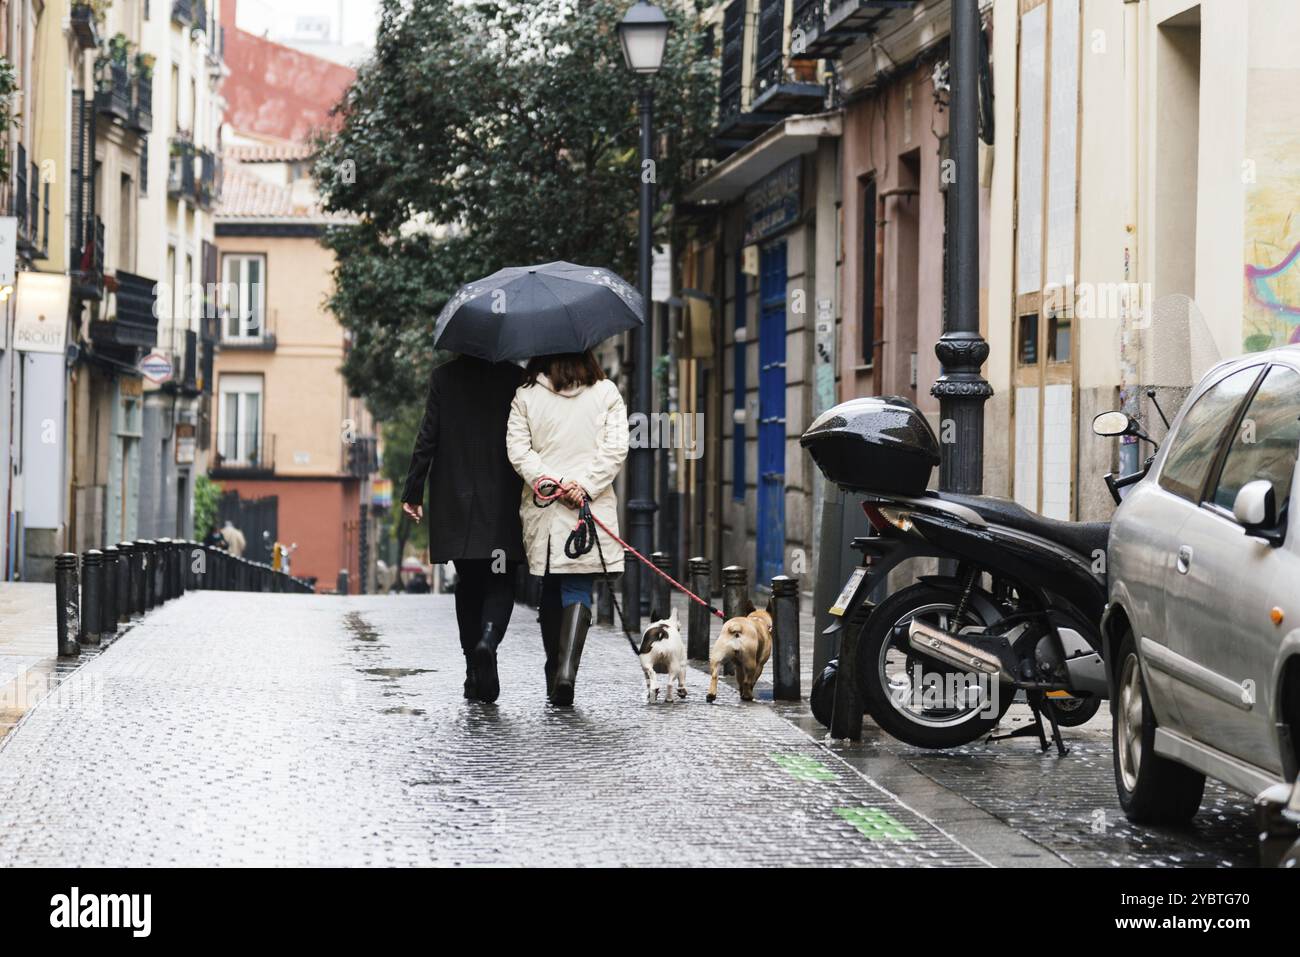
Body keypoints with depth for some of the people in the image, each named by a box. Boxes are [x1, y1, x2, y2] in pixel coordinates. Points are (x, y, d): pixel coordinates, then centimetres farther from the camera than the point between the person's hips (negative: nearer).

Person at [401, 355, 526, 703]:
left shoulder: (444, 377, -2)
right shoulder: (515, 378, -3)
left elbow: (427, 439, -3)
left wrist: (413, 491, 2)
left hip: (455, 504, 1)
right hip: (504, 504, -1)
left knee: (469, 584, 12)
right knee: (501, 583, 6)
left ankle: (475, 670, 13)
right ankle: (489, 637, -24)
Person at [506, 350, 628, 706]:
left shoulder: (525, 395, 3)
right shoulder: (606, 392, 2)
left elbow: (518, 449, -5)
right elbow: (616, 447, -7)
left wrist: (550, 481, -10)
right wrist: (586, 486, -10)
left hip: (541, 509, 1)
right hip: (593, 509, -1)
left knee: (550, 592, 13)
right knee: (578, 590, -1)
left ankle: (554, 675, 17)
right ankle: (567, 668, -21)